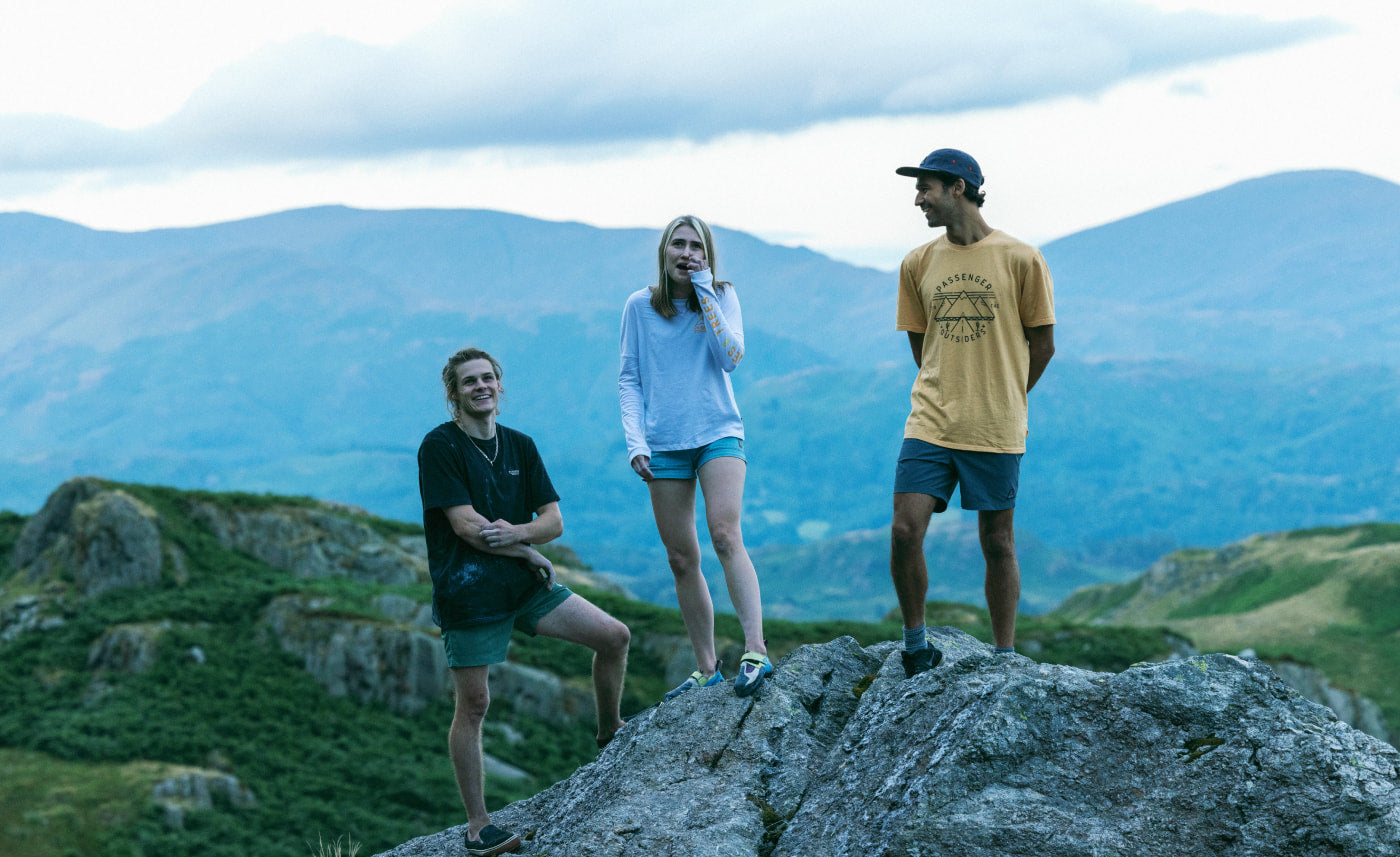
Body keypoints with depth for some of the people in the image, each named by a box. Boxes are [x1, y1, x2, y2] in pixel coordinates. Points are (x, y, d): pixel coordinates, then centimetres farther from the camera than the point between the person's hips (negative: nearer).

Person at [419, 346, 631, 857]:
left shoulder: (520, 446, 11)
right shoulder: (440, 447, -8)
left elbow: (553, 520, 6)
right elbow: (466, 525, -15)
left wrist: (515, 532, -15)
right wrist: (531, 553, -7)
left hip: (524, 584, 6)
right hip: (468, 593, -6)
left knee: (614, 636, 1)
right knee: (473, 704, -4)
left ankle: (609, 734, 24)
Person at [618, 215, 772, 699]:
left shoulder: (722, 296, 3)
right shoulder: (640, 306, 6)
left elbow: (731, 358, -12)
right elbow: (629, 378, 8)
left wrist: (703, 290, -11)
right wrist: (635, 441, -4)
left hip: (718, 434, -2)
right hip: (664, 446, 2)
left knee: (725, 535, -23)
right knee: (682, 560, 3)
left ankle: (755, 650, -28)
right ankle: (706, 669, 11)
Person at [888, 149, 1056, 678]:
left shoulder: (1020, 260, -3)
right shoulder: (917, 265, 7)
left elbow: (1042, 345, 5)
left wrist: (1001, 401, 9)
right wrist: (953, 396, 12)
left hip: (996, 431, -2)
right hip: (929, 424, 3)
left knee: (997, 543, 5)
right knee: (905, 532, -9)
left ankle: (1005, 658, 16)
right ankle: (916, 646, 7)